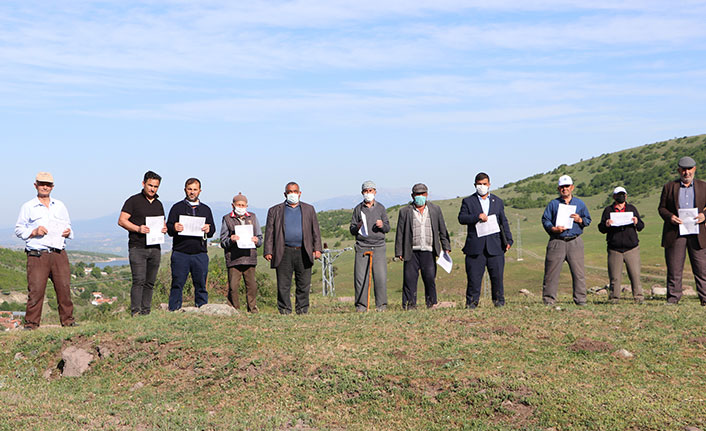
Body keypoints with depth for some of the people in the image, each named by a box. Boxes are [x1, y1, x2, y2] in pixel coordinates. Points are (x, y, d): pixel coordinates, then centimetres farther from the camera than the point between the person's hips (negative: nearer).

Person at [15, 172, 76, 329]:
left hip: (59, 253, 3)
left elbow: (68, 226, 27)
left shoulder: (60, 206, 20)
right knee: (36, 289, -8)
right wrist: (34, 232, -10)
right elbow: (18, 229, 8)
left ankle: (67, 320, 6)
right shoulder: (28, 207, 9)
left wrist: (68, 232, 4)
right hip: (37, 255, -3)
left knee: (64, 287, -2)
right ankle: (31, 322, 1)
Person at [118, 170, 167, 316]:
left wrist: (164, 229, 1)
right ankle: (135, 311, -12)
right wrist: (138, 229, -19)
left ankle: (146, 312, 11)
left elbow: (163, 223, 25)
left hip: (155, 248, 5)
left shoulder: (159, 204, 18)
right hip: (137, 248, -5)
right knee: (139, 280, -13)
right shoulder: (133, 200, 1)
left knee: (150, 282, 6)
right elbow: (121, 221, -5)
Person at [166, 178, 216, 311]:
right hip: (180, 253, -2)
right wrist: (174, 228, -20)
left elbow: (213, 229, 14)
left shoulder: (206, 209, 18)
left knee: (201, 285, 4)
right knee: (177, 285, -1)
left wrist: (208, 230, -9)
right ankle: (173, 311, 5)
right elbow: (168, 227, 4)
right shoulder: (177, 207, 11)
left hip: (200, 254, 2)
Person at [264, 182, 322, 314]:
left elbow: (315, 230, 13)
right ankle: (285, 311, 7)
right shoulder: (275, 211, 12)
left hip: (303, 253, 1)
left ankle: (302, 311, 12)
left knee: (304, 285, 2)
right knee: (283, 286, -1)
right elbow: (269, 232, 7)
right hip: (284, 253, -1)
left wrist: (317, 248, 2)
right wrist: (268, 251, -2)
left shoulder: (309, 209, 16)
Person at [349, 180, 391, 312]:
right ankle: (361, 305, 3)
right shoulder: (358, 209, 12)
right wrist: (357, 227, -11)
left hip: (378, 246, 0)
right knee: (360, 277, -4)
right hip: (362, 246, 0)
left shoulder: (381, 208, 14)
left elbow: (388, 228, 12)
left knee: (380, 276, -7)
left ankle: (381, 305, 2)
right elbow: (352, 230, 11)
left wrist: (382, 225, -10)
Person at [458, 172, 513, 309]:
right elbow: (461, 218, -3)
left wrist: (508, 240, 4)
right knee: (474, 277, -2)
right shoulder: (468, 201, 10)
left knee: (497, 276, 3)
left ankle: (499, 302, 14)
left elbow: (504, 222, 15)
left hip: (495, 245, 2)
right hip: (475, 246, -2)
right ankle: (471, 303, 5)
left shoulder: (498, 201, 17)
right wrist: (477, 216, -17)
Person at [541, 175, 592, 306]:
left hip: (575, 242, 1)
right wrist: (553, 229, -13)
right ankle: (549, 299, 3)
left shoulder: (580, 204, 16)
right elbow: (545, 220, 4)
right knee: (551, 272, -3)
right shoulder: (553, 204, 10)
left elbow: (588, 220, 17)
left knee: (578, 272, -1)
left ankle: (580, 299, 7)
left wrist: (579, 220, -5)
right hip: (557, 242, -1)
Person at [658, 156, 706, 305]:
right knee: (674, 268, 2)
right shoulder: (669, 187, 9)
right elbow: (662, 208, 8)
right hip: (675, 233, -1)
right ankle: (673, 297, 11)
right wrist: (670, 216, -12)